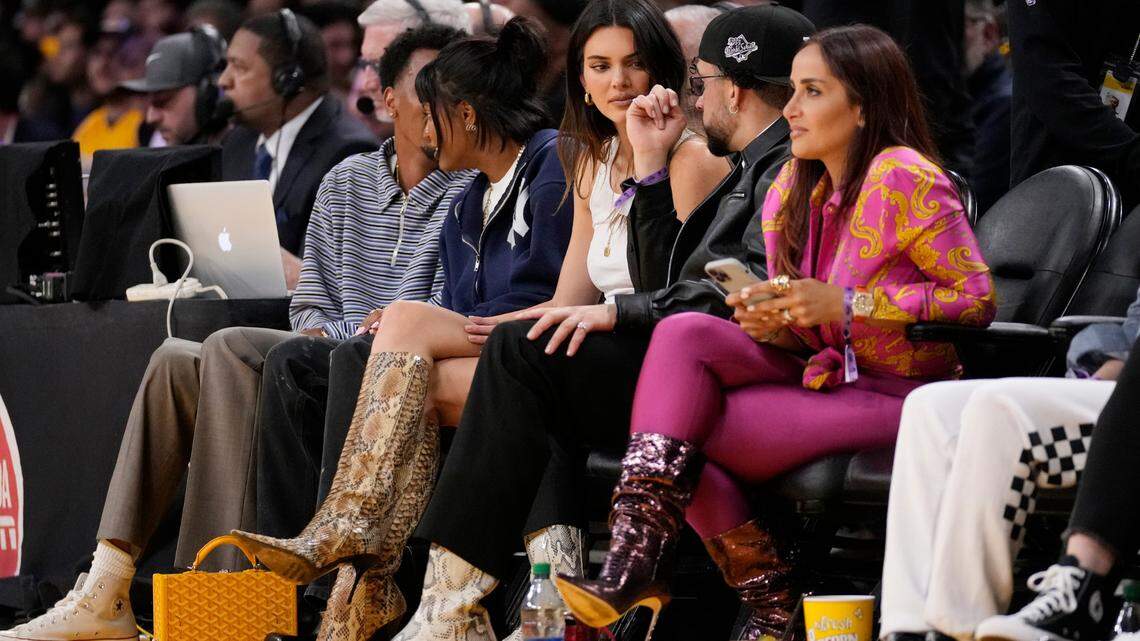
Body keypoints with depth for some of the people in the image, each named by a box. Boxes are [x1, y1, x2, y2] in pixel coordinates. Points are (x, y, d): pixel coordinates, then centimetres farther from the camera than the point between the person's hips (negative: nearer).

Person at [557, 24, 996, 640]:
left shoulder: (903, 179, -13)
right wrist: (772, 320, -9)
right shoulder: (792, 191, 11)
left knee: (687, 433, -20)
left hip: (895, 398, -8)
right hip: (819, 375, 8)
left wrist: (844, 305, -19)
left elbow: (977, 298, -15)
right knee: (683, 333, -17)